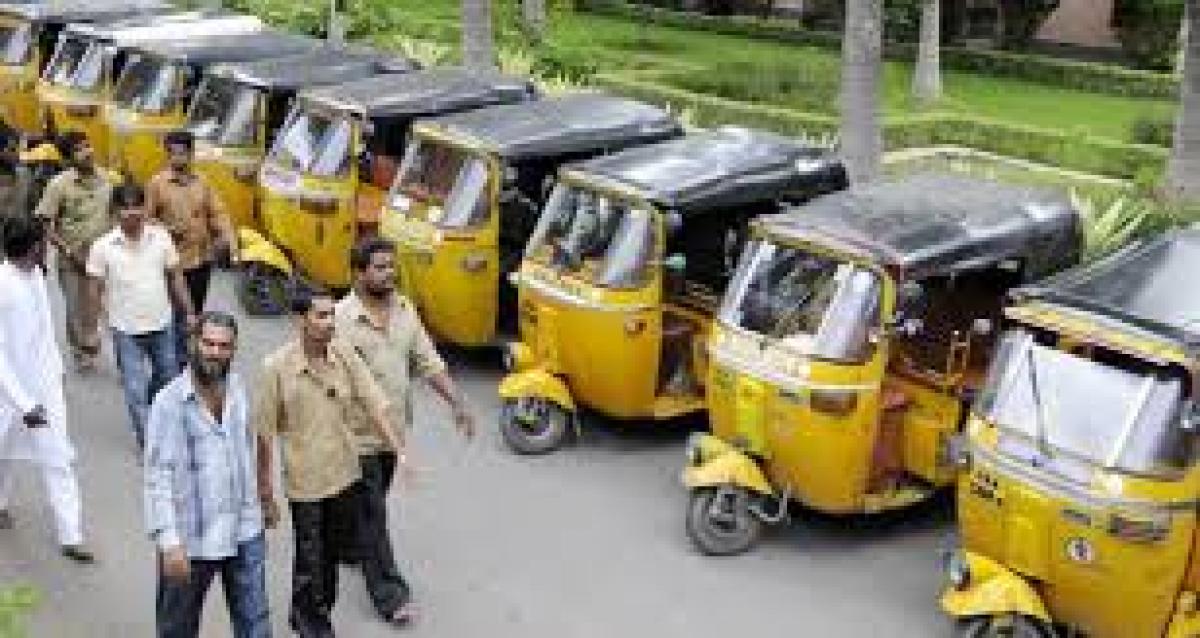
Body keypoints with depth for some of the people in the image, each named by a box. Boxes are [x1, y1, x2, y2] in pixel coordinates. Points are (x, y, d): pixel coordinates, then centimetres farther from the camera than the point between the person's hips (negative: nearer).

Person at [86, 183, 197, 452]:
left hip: (161, 324, 3)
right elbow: (96, 289, -3)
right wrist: (91, 329, -1)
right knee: (136, 388, 1)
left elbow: (175, 277, 4)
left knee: (169, 378, 19)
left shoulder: (160, 237, -5)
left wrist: (189, 312, 3)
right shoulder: (103, 246, -11)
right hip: (126, 329, -3)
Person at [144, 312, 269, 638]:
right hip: (191, 538, -4)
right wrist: (168, 541, -22)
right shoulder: (171, 402, -16)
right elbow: (159, 476, -18)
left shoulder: (238, 389, 1)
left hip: (244, 533, 4)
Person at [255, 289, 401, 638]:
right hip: (306, 482, -4)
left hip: (347, 475, 4)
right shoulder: (277, 368, -18)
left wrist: (399, 451, -17)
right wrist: (266, 494, -8)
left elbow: (374, 405, -6)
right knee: (311, 558, 11)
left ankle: (321, 607, 45)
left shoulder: (344, 354, -8)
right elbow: (264, 435, -12)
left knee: (335, 550, 20)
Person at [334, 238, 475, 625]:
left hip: (395, 429, 6)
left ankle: (348, 546, 46)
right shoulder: (342, 318, -17)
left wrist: (456, 403, -4)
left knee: (372, 506, 22)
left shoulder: (405, 311, 2)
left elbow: (428, 363, 4)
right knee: (372, 515, 0)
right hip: (359, 434, -6)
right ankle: (389, 593, 8)